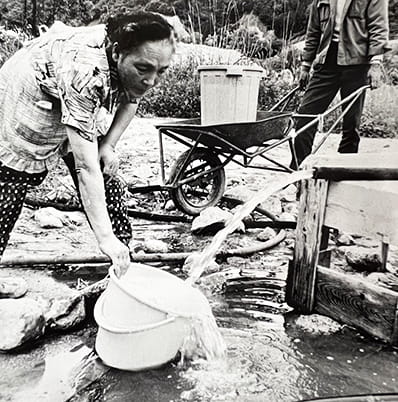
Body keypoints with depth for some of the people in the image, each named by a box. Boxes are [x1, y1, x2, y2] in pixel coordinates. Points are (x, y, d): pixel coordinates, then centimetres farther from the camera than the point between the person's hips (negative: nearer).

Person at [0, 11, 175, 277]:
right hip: (22, 107, -6)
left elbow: (130, 99, 2)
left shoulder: (133, 59, -21)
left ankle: (123, 263, 10)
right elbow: (86, 168, -44)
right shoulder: (85, 70, -42)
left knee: (109, 186, -2)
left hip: (80, 108, 6)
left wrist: (108, 145, -10)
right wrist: (105, 237, -46)